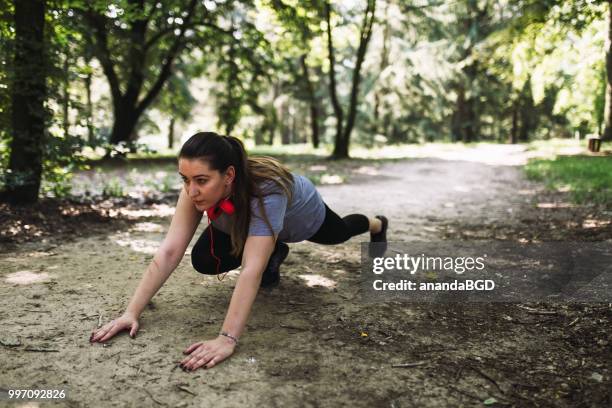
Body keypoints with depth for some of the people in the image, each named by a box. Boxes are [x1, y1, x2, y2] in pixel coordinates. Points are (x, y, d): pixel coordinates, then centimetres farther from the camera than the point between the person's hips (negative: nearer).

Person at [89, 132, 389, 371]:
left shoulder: (266, 190, -50)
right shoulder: (197, 188, -36)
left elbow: (251, 269, -57)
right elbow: (169, 252, -39)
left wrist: (227, 339, -64)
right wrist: (131, 312, -46)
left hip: (303, 216, -3)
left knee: (339, 233, 28)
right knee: (204, 261, -16)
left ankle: (377, 224, 65)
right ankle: (272, 254, 12)